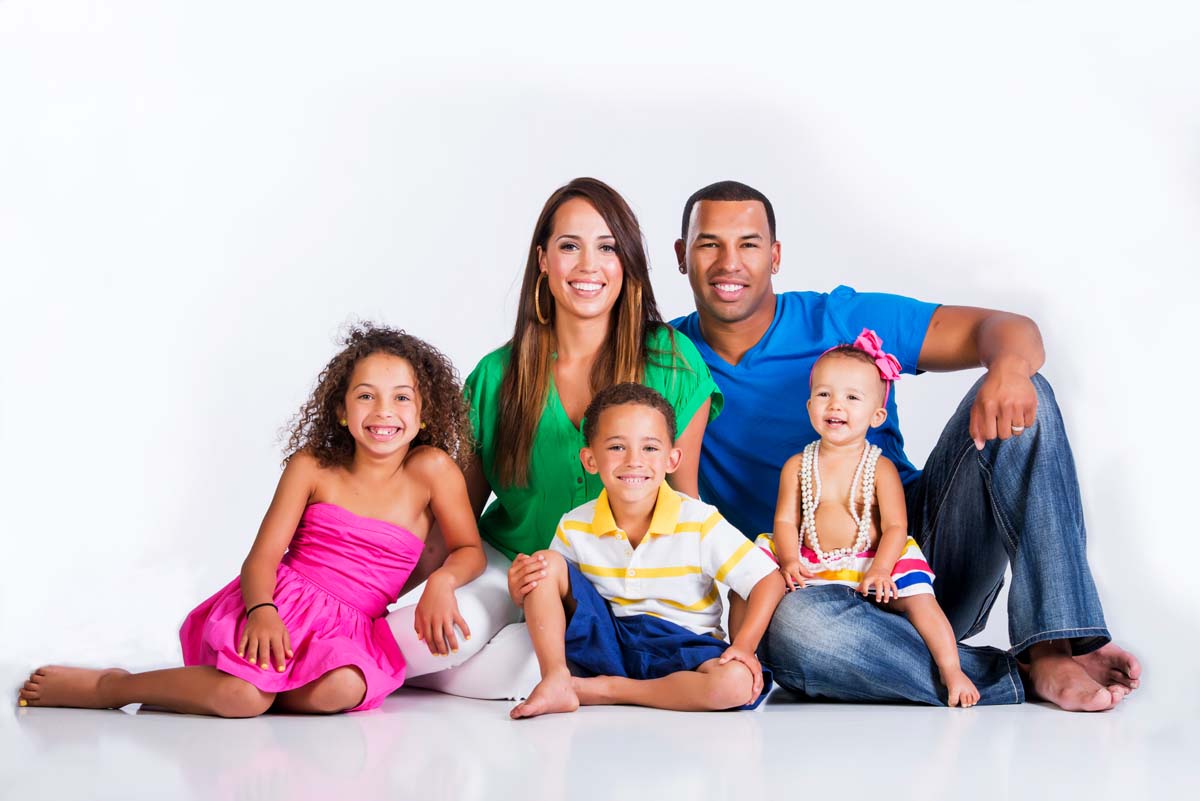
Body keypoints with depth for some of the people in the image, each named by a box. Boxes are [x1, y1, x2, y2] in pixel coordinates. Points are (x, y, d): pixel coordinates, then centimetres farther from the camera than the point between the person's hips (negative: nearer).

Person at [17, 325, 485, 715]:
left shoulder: (432, 469, -4)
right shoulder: (311, 468, -1)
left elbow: (469, 551, 3)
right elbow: (263, 555, -5)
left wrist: (441, 581, -21)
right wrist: (262, 610, -27)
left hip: (347, 631, 1)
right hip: (286, 605, -1)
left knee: (340, 690, -35)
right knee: (243, 697, -31)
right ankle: (108, 686, -6)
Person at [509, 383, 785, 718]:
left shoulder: (699, 522, -14)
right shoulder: (574, 528, -6)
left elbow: (769, 579, -14)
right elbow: (549, 591, 5)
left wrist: (744, 646, -25)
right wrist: (522, 590, -19)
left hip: (681, 649, -2)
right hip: (605, 638, 2)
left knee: (737, 683, -35)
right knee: (547, 563, -13)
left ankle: (602, 690, -21)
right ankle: (555, 680, -16)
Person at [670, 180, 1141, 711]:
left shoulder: (844, 321, 2)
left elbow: (1003, 328, -3)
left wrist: (1010, 367, -28)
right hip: (810, 586, -2)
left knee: (1017, 398, -19)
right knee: (794, 626, -40)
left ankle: (1053, 650, -28)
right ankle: (1020, 677, -25)